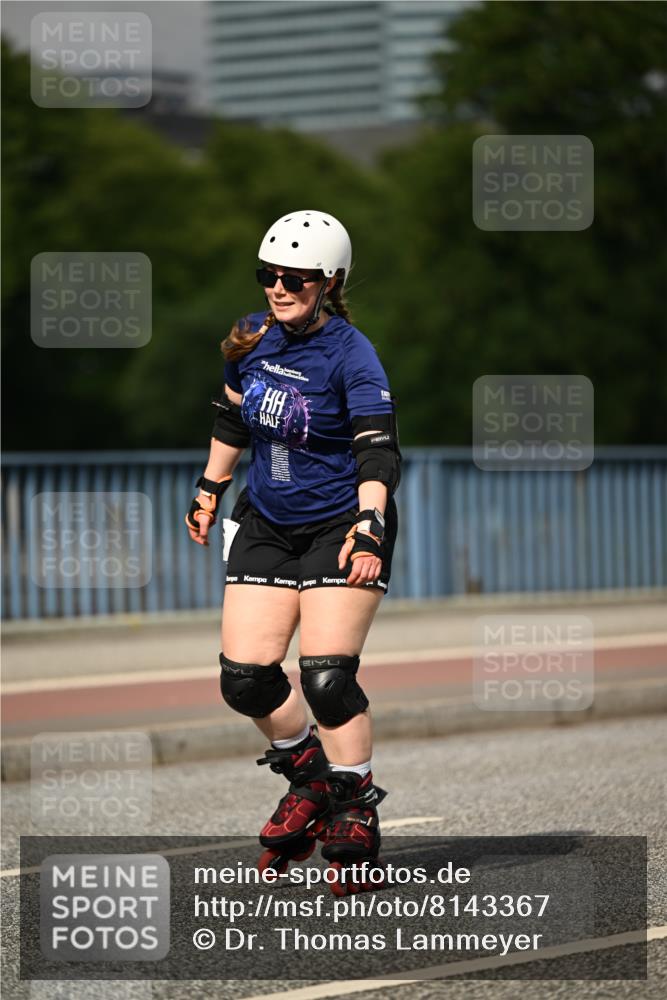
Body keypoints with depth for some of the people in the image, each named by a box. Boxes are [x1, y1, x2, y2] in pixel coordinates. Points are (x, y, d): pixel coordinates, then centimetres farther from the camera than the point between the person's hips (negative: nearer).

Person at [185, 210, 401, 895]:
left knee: (327, 676, -16)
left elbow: (378, 451, -25)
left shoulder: (350, 355, -17)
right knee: (243, 678, -2)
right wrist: (210, 490, 24)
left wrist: (369, 527, -39)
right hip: (267, 526, 6)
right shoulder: (252, 339, 1)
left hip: (341, 527, -6)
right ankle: (308, 780, 23)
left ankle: (354, 820, -2)